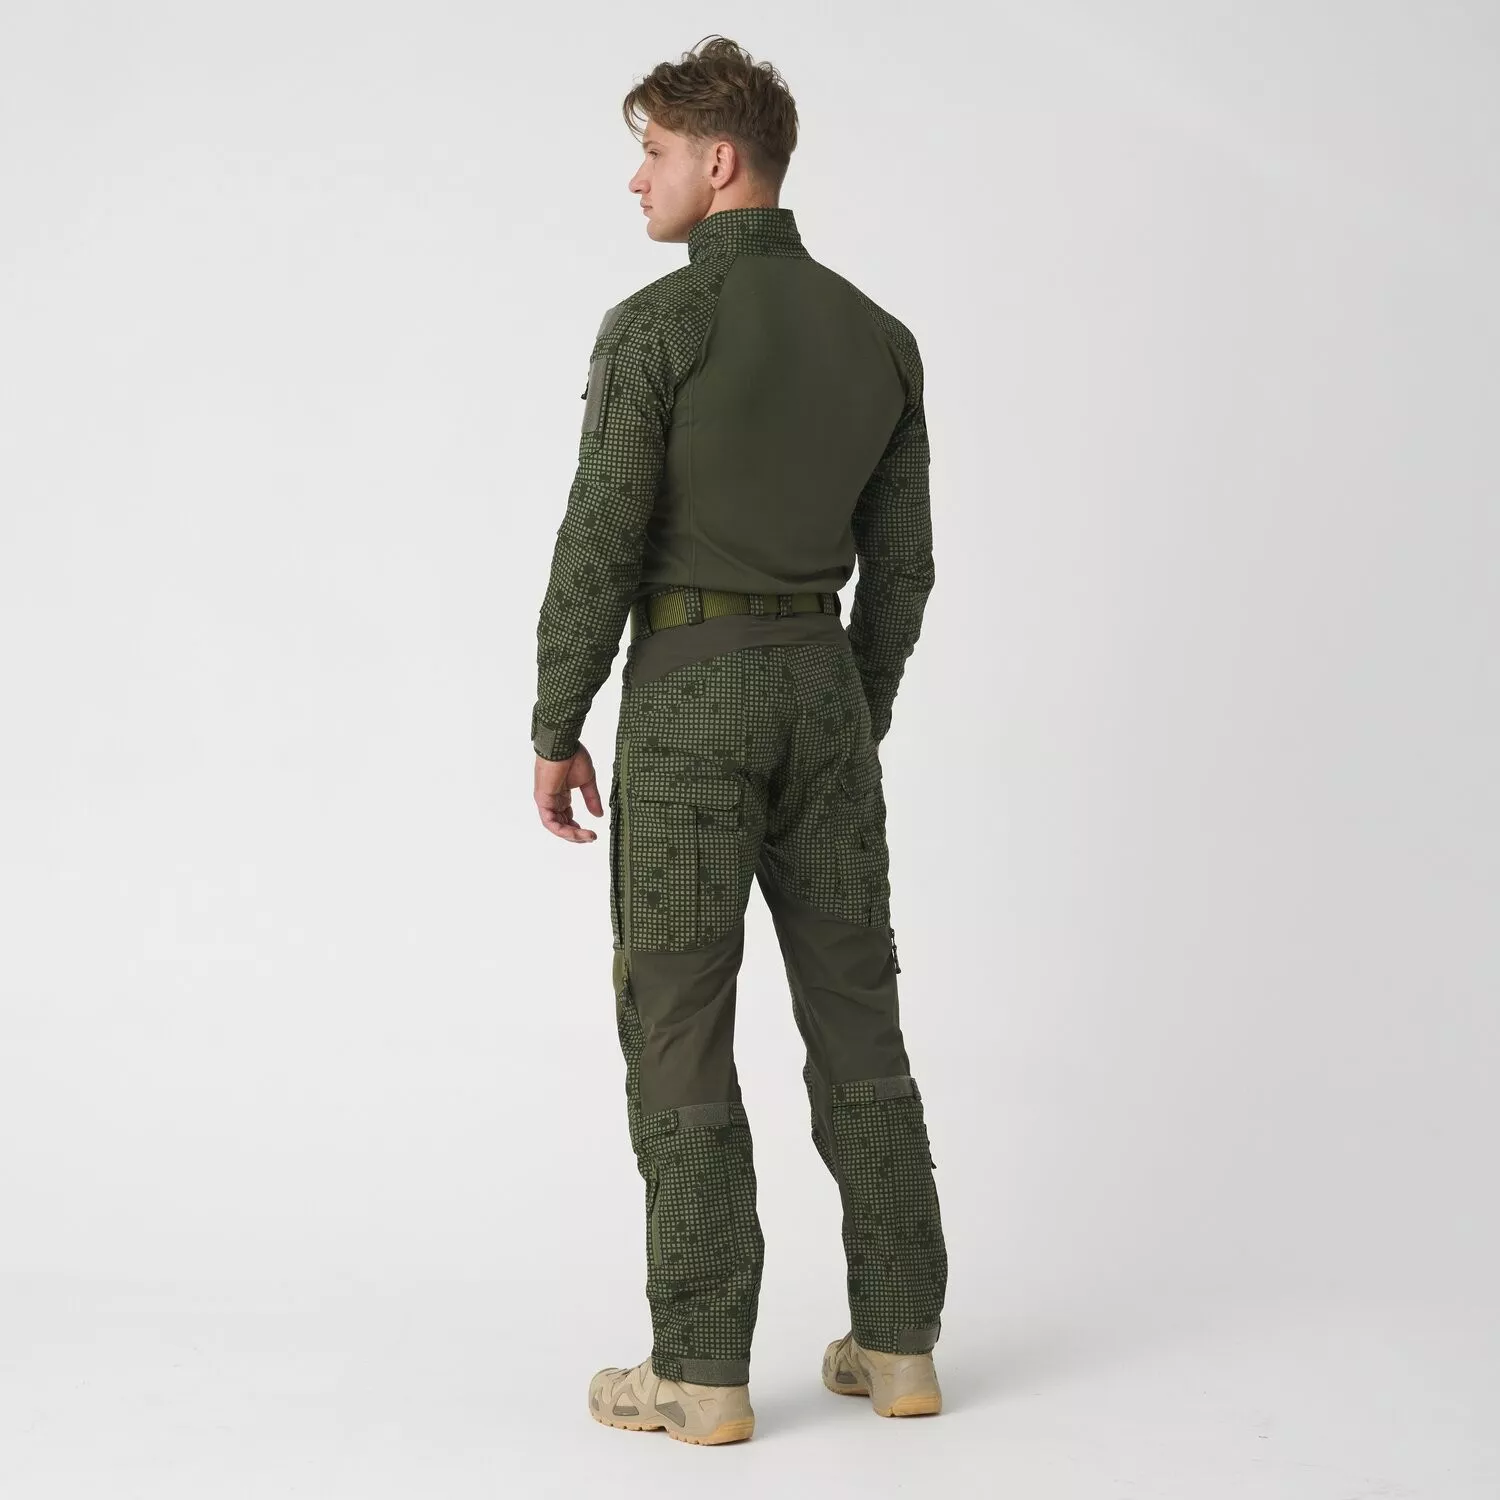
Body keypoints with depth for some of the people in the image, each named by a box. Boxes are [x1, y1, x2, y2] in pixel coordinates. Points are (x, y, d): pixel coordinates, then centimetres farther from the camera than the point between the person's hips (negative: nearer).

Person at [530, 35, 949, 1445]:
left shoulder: (655, 324, -10)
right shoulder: (878, 335, 9)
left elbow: (600, 544, -14)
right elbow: (901, 561, 11)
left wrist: (553, 729, -4)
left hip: (689, 696, -5)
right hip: (823, 687, 6)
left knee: (678, 1027, 1)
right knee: (854, 1014, 10)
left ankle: (702, 1369, 3)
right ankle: (898, 1341, 14)